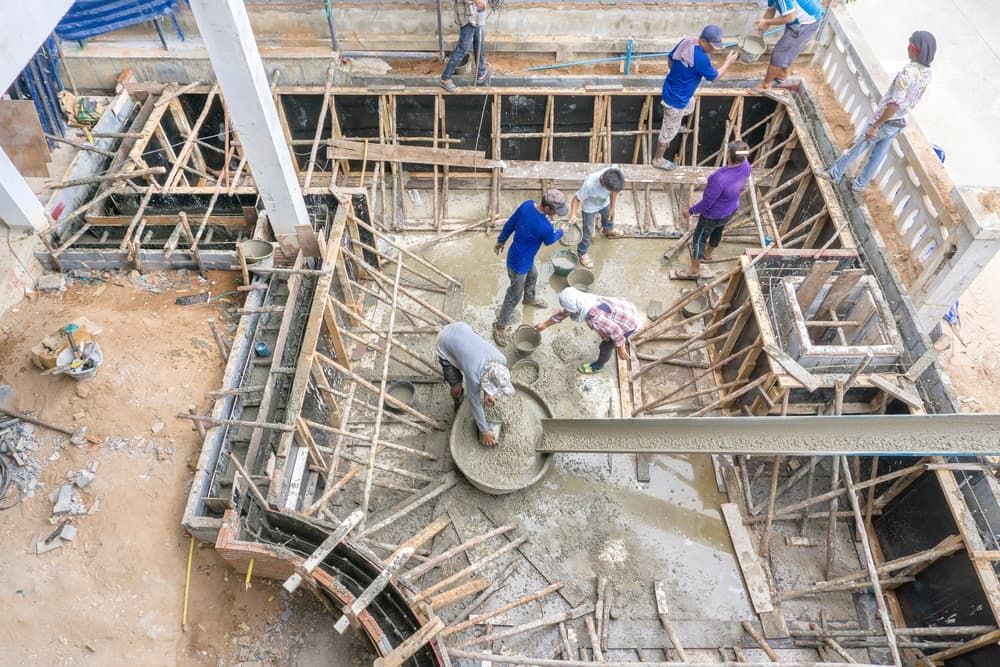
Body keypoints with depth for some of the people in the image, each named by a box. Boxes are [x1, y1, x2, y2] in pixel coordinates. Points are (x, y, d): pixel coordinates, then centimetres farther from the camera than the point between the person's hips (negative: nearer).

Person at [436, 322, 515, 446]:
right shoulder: (473, 376, -34)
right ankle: (458, 403, 30)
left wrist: (487, 394, 6)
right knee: (456, 388, -4)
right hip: (445, 343, -5)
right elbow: (475, 404, -17)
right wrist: (484, 432, -6)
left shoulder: (501, 360, -23)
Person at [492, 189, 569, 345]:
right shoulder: (545, 227, -36)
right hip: (519, 263, -9)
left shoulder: (527, 204, -16)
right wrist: (561, 231, 10)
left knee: (533, 276, 35)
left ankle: (529, 298, 65)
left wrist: (501, 240, 13)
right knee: (514, 296, 11)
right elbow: (549, 240, -11)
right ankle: (500, 325, 29)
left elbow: (510, 223, -2)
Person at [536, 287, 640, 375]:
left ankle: (598, 366, 41)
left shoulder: (593, 317, -39)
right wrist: (545, 324, 13)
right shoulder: (583, 300, -13)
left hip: (628, 323, -7)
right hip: (626, 309, 7)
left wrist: (621, 349, -15)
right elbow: (564, 312, 3)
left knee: (605, 346, 12)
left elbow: (615, 330, -30)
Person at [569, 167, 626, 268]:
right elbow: (577, 198, -31)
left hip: (604, 203, 5)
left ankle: (608, 230, 69)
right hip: (590, 207, -5)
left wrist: (612, 208, -3)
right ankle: (582, 253, 36)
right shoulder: (589, 184, -47)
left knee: (609, 217, 33)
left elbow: (614, 191, -11)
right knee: (588, 232, 9)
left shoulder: (614, 177, -34)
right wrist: (573, 214, -46)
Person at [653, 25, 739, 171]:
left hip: (671, 90, 9)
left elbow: (670, 58, 8)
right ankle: (658, 159, 28)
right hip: (676, 99, -9)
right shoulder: (701, 58, -32)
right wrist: (728, 62, -1)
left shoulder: (685, 41, -9)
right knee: (669, 131, 10)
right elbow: (713, 77, -15)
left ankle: (674, 126, 63)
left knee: (690, 105, 38)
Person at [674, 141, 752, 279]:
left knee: (699, 239, 15)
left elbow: (707, 202, -29)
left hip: (714, 215, -7)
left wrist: (691, 211, -13)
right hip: (731, 209, 7)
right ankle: (708, 254, 60)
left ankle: (693, 270, 33)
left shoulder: (720, 179, -43)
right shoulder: (746, 166, -20)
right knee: (717, 231, 32)